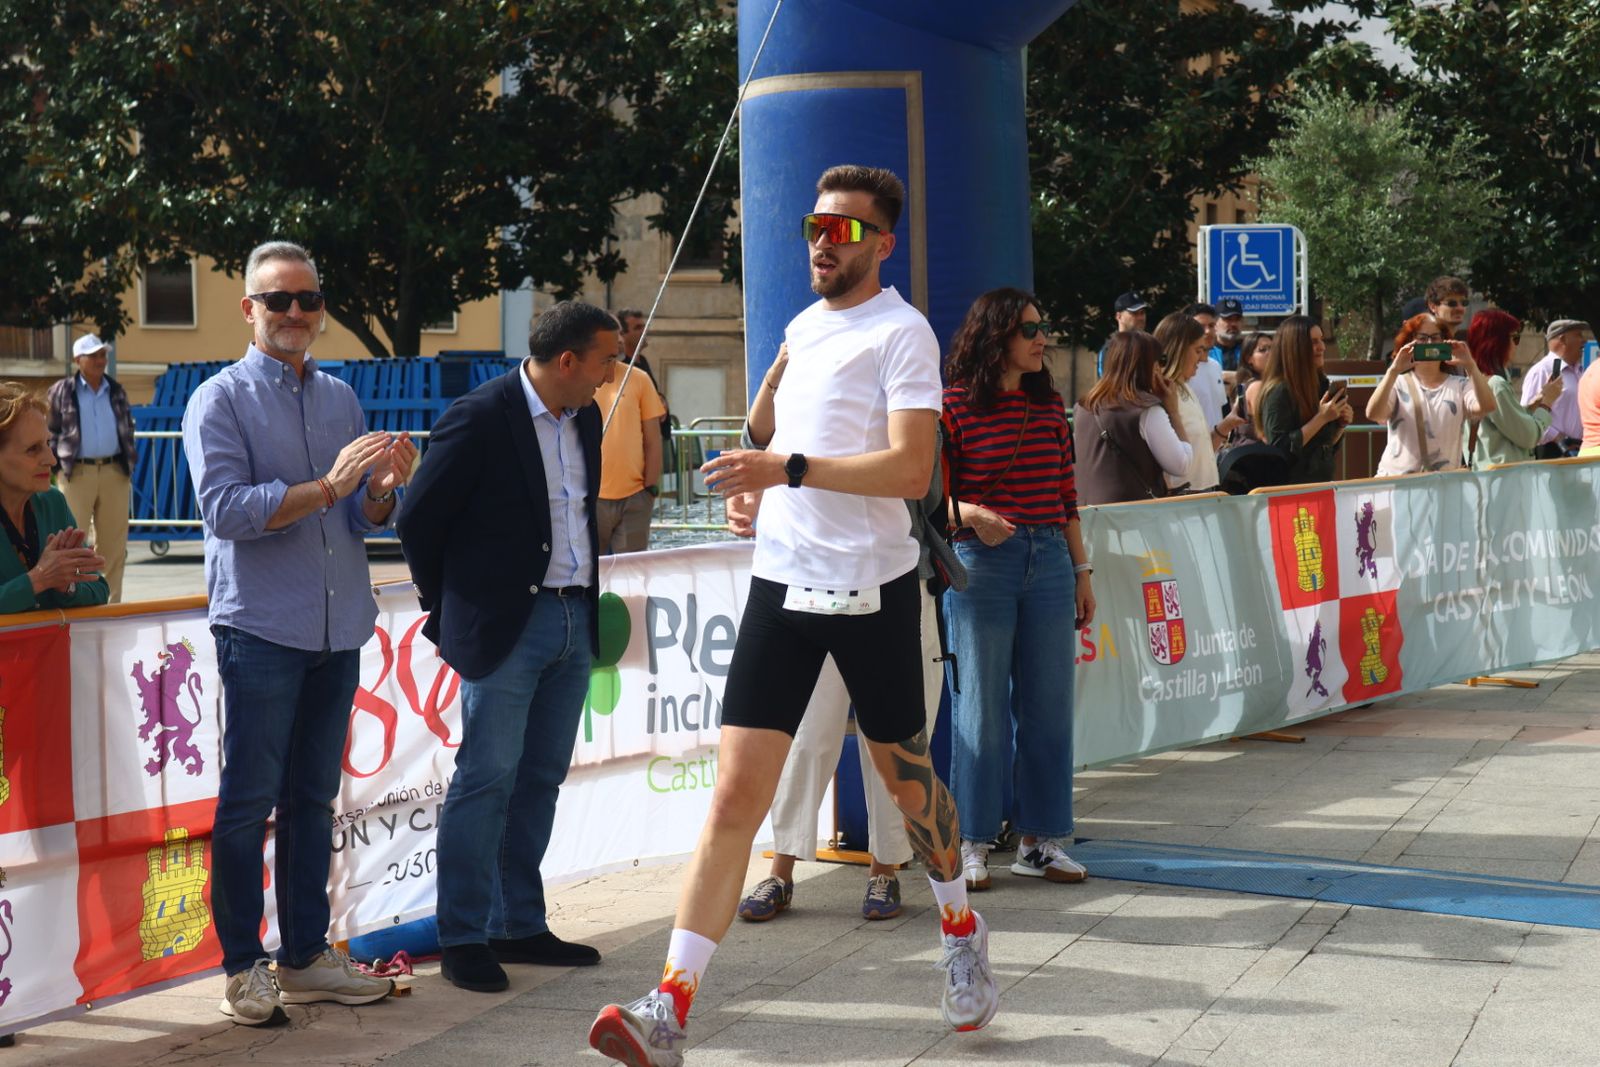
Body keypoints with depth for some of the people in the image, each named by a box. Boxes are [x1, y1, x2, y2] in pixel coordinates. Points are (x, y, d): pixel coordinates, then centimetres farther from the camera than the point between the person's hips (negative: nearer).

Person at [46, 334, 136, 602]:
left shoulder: (117, 391, 13)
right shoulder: (61, 392, 3)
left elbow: (128, 428, 18)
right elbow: (51, 430, 3)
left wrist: (129, 462, 10)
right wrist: (57, 463, -3)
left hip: (114, 472, 3)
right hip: (77, 473, -3)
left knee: (114, 541, 5)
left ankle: (111, 601, 12)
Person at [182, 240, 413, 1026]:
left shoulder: (340, 398, 15)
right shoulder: (220, 400, -2)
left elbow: (363, 518, 12)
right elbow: (225, 509, -14)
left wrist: (382, 488, -10)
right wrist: (328, 487, -20)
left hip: (338, 630, 5)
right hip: (261, 629, -5)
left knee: (312, 799, 11)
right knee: (248, 803, -2)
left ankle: (306, 956, 18)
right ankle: (243, 967, 5)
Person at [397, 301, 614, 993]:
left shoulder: (585, 419, 10)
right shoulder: (479, 419, -13)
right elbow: (419, 520, -7)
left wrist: (589, 596, 17)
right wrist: (450, 615, 0)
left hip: (575, 622, 8)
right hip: (506, 626, -7)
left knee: (540, 780, 11)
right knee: (487, 780, -5)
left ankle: (520, 927, 20)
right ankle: (463, 940, 3)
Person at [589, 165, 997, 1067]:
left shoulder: (901, 332, -7)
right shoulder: (803, 327, 15)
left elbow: (912, 468, -20)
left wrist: (791, 469, -26)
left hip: (871, 588, -5)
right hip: (783, 583, 5)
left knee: (907, 778, 12)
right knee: (736, 793, -6)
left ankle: (963, 933, 40)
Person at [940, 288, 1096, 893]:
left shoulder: (1049, 406, 13)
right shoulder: (956, 406, -3)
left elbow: (1067, 498, 16)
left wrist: (1082, 571, 14)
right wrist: (969, 515, -23)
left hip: (1049, 563, 5)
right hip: (980, 563, -5)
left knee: (1048, 704, 7)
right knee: (981, 707, -1)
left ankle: (1041, 839, 16)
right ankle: (972, 844, 7)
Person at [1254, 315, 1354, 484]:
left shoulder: (1321, 384, 8)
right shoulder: (1279, 391, -14)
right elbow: (1280, 449, -21)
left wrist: (1340, 425, -1)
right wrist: (1321, 418, -20)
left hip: (1322, 482, 7)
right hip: (1292, 487, -7)